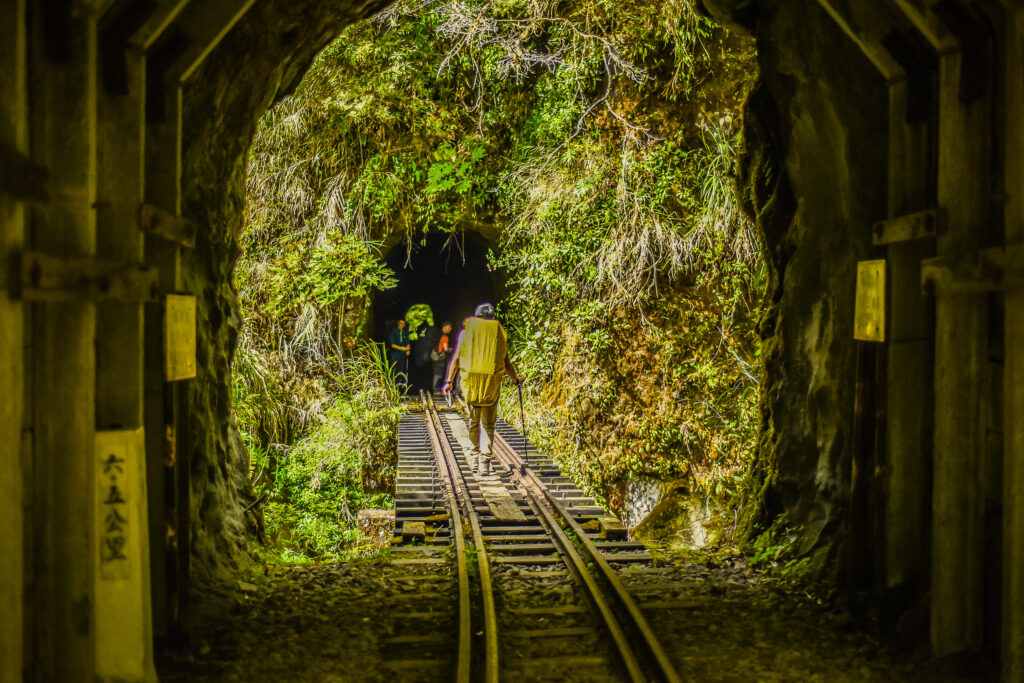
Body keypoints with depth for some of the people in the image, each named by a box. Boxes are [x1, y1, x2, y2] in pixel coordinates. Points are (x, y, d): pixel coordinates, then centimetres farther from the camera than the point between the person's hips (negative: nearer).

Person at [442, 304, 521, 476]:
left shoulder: (466, 330, 10)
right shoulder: (499, 332, 10)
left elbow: (455, 357, 5)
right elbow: (506, 362, 11)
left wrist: (448, 380, 9)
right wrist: (515, 380, 27)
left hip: (470, 379, 1)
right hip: (492, 381, -1)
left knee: (473, 421, 16)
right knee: (488, 424, 5)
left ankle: (474, 458, 17)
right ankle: (485, 460, -6)